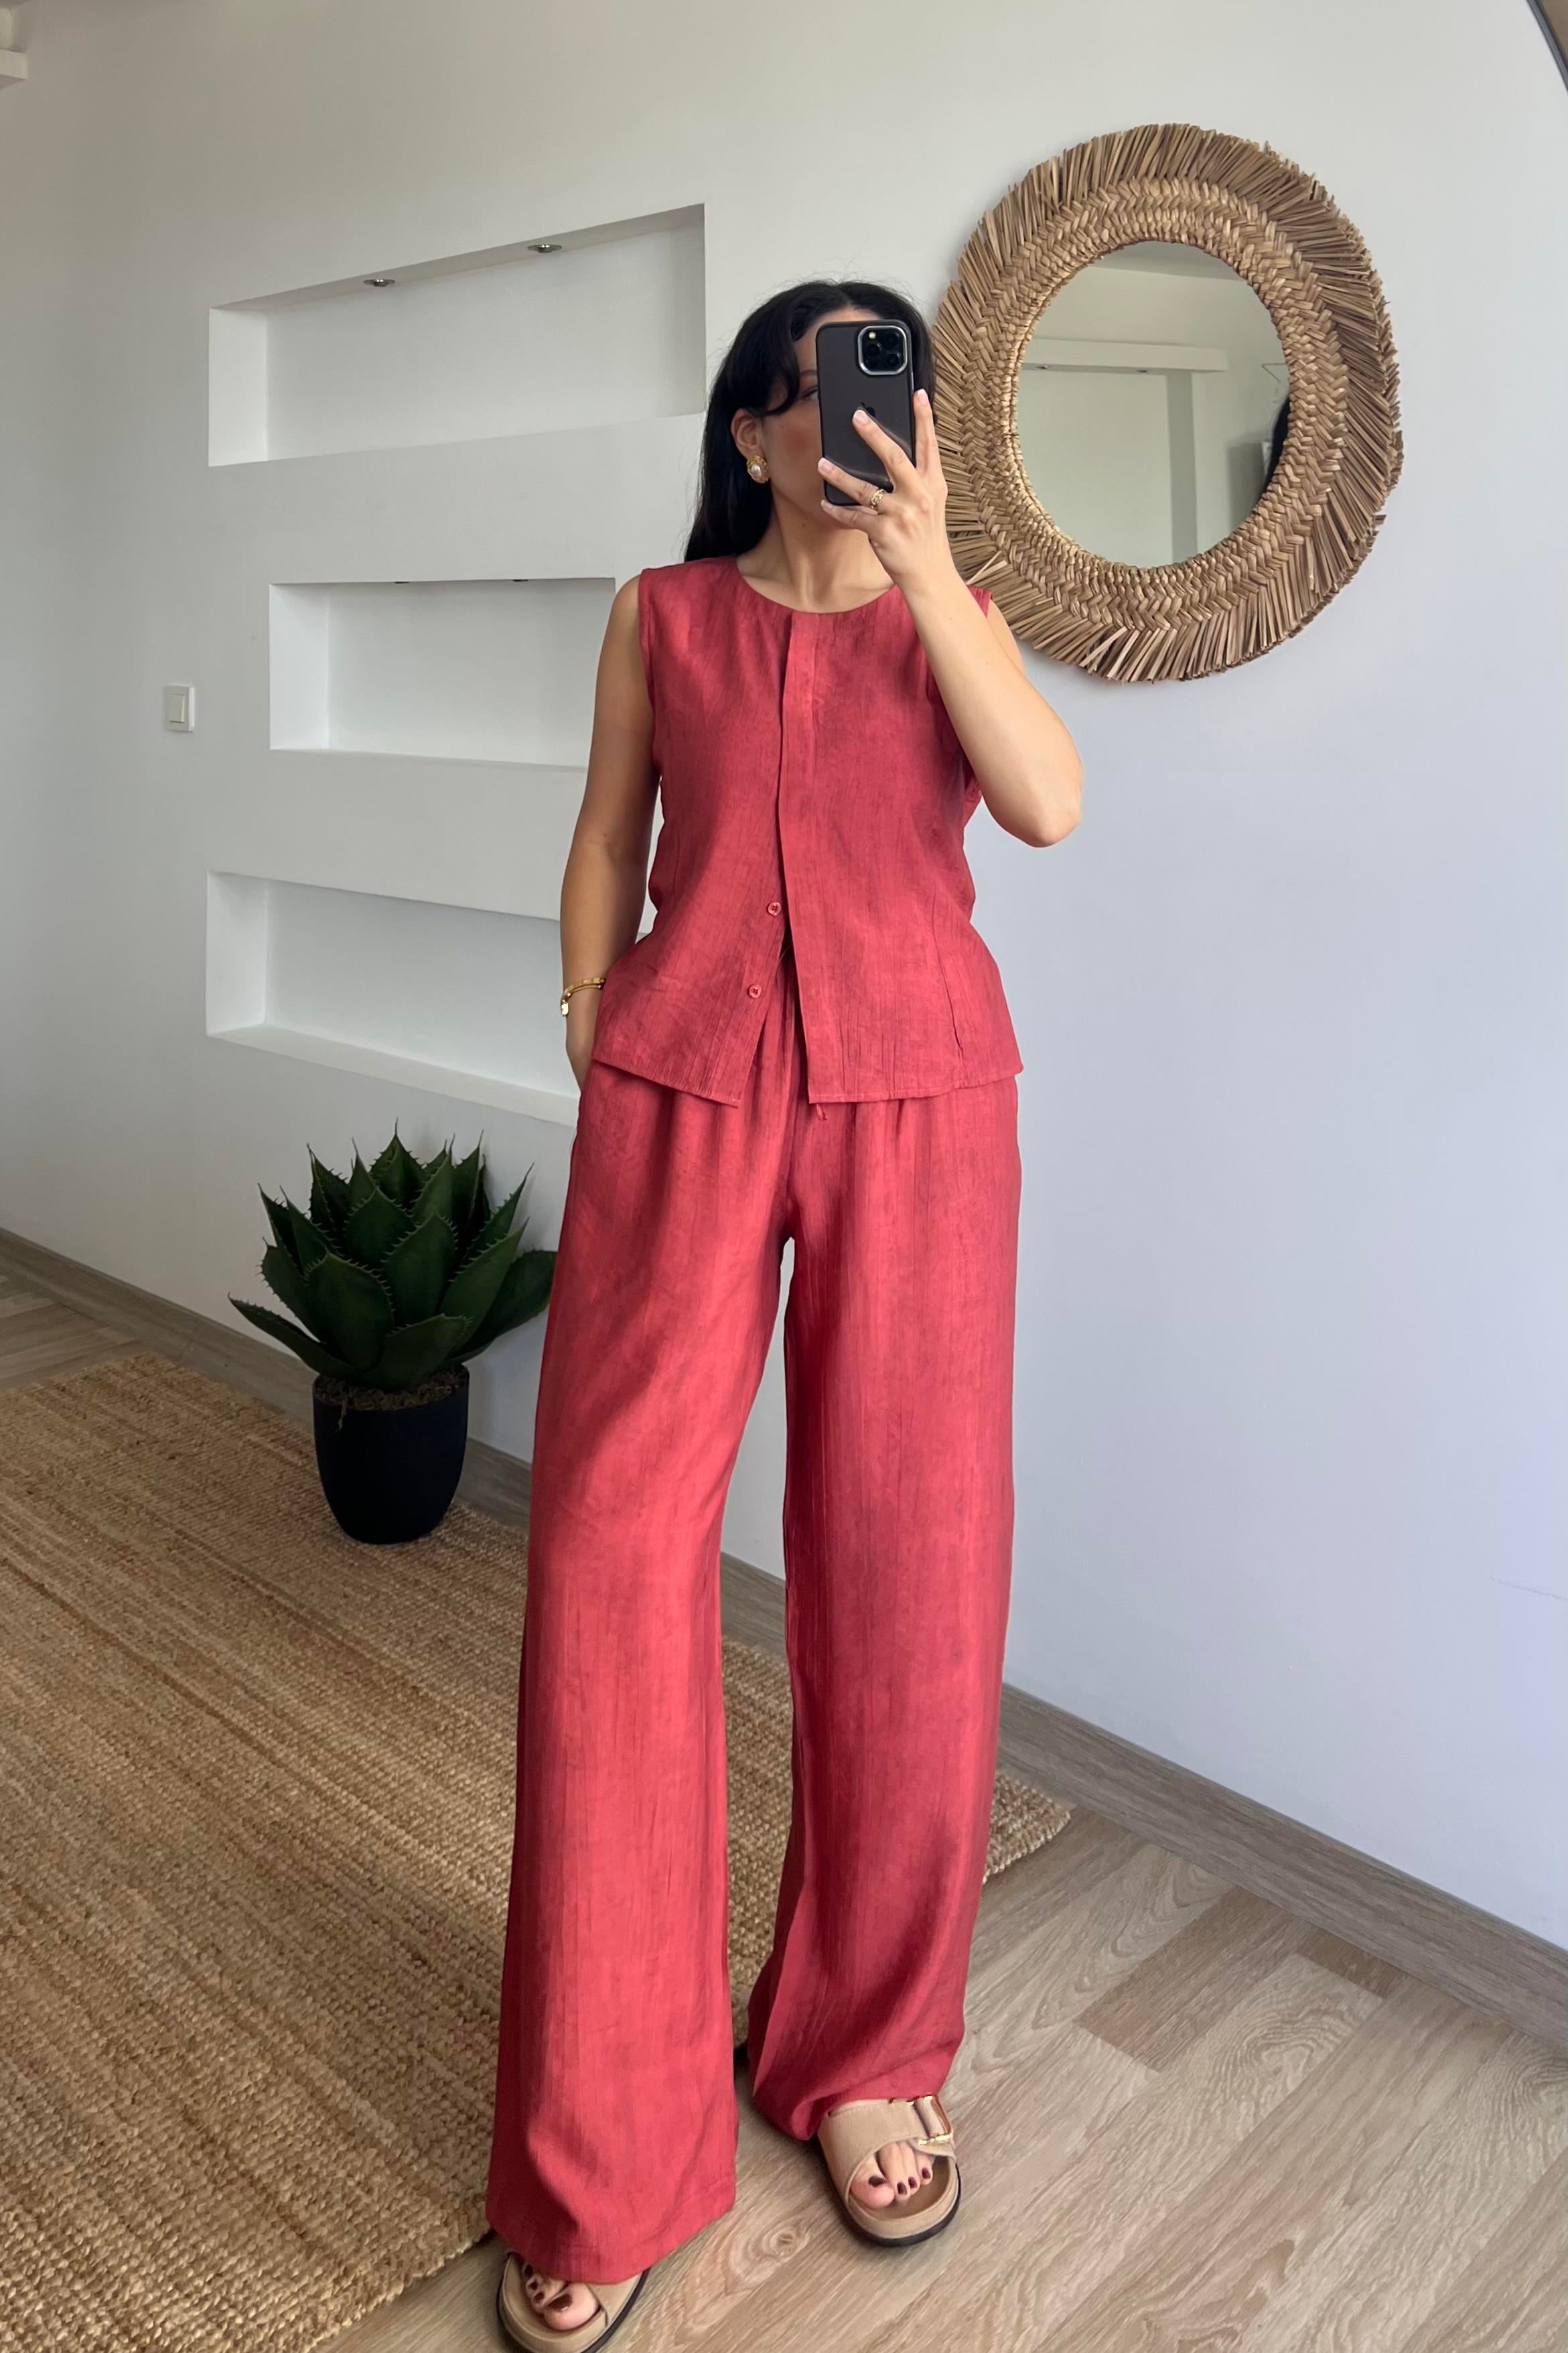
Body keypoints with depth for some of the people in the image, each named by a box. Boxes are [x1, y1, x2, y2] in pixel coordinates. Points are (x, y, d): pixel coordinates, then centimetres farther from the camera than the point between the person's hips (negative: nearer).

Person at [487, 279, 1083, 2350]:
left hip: (916, 1099, 1)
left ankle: (865, 2047, 23)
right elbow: (604, 847, 14)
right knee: (614, 1541, -7)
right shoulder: (661, 617, 12)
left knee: (907, 1557, 1)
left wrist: (923, 562, -10)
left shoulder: (951, 609, 12)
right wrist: (594, 1054, 7)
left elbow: (1050, 804, -6)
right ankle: (601, 2155, 8)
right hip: (683, 1091, 0)